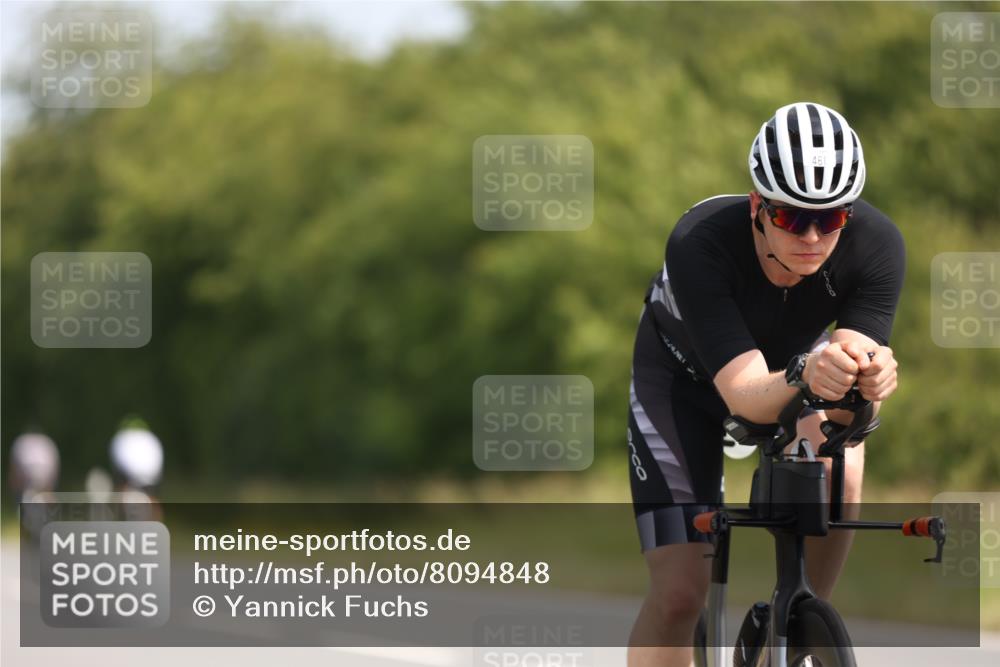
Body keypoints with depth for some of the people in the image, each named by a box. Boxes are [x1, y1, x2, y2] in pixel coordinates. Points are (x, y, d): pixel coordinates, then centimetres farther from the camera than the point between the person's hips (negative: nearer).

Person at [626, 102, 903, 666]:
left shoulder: (878, 244, -32)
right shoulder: (699, 244, -39)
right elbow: (745, 395, -45)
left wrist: (869, 380, -61)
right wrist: (806, 379, -66)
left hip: (792, 358, 3)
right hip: (684, 373, -2)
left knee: (840, 472, -29)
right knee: (679, 593, -13)